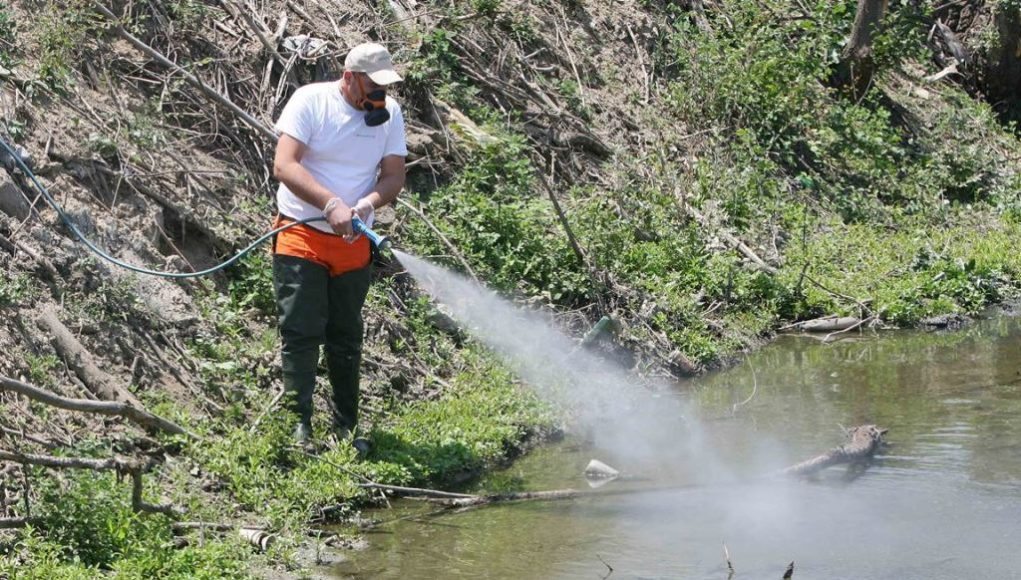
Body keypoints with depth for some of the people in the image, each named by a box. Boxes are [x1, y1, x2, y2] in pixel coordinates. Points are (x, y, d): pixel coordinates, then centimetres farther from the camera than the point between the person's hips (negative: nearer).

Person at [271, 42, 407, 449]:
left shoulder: (389, 113, 1)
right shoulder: (311, 102, -11)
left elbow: (393, 178, -1)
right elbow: (284, 166, -20)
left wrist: (366, 205, -23)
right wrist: (331, 204, -32)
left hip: (353, 245, 4)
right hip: (301, 236, -4)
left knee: (346, 338, 12)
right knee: (300, 333, -8)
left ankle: (345, 428, 20)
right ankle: (298, 425, -6)